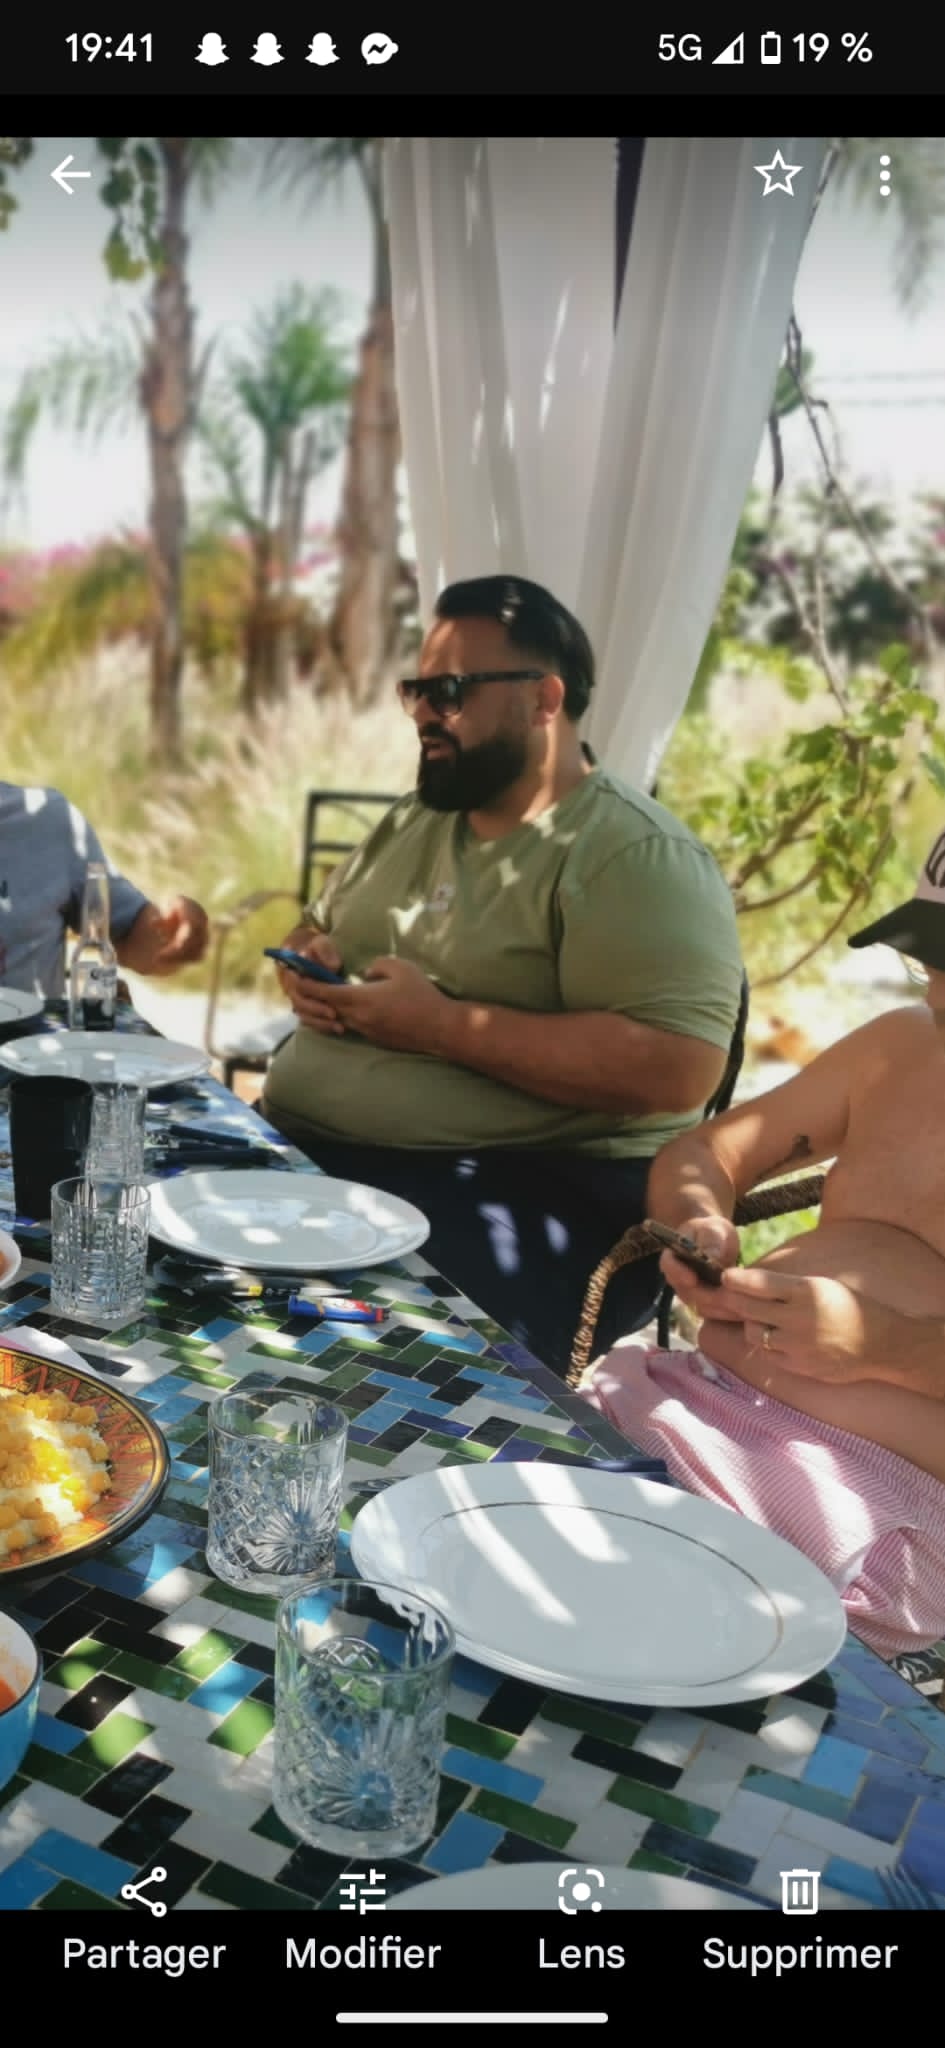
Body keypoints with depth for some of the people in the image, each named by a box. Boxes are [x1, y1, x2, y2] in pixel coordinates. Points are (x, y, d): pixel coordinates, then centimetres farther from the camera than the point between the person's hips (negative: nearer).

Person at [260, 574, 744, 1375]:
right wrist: (309, 967, 4)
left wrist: (440, 1023, -20)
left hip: (525, 1191, -8)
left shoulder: (636, 855, -11)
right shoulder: (412, 823, 17)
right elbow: (311, 931, 31)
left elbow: (676, 1067, -22)